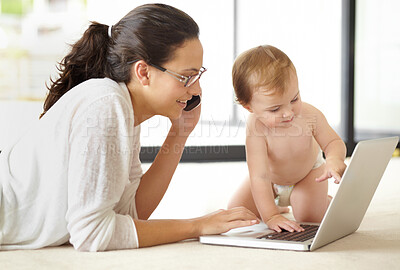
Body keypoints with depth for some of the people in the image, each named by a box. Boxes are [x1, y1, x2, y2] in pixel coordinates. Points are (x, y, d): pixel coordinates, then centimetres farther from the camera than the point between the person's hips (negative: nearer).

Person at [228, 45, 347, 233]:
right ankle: (278, 206, 25)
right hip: (272, 178, 1)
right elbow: (259, 176, -44)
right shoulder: (255, 128, -42)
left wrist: (334, 159, -46)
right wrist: (270, 216, -51)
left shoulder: (310, 115, -34)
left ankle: (325, 200, 17)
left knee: (310, 217, -21)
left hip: (309, 173, 0)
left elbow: (333, 142, -20)